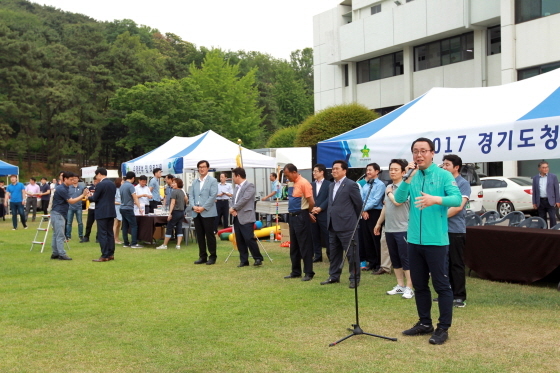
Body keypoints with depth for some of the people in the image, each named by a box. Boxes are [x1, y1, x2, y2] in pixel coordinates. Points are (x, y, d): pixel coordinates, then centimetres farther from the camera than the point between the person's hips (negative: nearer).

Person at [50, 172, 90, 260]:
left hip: (59, 214, 10)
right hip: (58, 214, -10)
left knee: (56, 235, 10)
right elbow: (71, 201, -16)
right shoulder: (61, 189, -17)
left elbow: (70, 200, 16)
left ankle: (55, 253, 13)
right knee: (60, 235, -8)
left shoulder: (64, 188, 14)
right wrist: (83, 195, -15)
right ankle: (61, 254, -7)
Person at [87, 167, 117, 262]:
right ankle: (111, 254, 14)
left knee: (102, 234, -4)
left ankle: (104, 256, -5)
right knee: (110, 233, 11)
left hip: (102, 212, -8)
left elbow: (94, 198, -11)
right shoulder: (112, 184, 10)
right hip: (111, 212, 8)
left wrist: (88, 197, 11)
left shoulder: (100, 185, -14)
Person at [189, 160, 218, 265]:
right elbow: (191, 195, 12)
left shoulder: (212, 181, -1)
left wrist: (203, 207, -15)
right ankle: (202, 256, 16)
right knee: (200, 236, 8)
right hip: (196, 213, 5)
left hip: (208, 213, -5)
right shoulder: (195, 182, 16)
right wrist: (193, 206, -7)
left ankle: (212, 256, 7)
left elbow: (213, 195, -10)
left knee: (210, 235, -2)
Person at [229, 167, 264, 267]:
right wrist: (233, 209, -4)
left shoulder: (250, 186, -6)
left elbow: (244, 199, -16)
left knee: (249, 239, -10)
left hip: (246, 218, -8)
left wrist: (234, 208, -10)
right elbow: (234, 200, 17)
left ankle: (258, 258, 2)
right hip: (237, 217, 8)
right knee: (239, 240, 7)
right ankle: (244, 260, 14)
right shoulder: (237, 187, 19)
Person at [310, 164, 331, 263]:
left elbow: (329, 199, -8)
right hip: (313, 215, 5)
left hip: (324, 214, -5)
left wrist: (320, 208, -14)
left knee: (326, 236, -1)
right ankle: (317, 255, 15)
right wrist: (310, 211, -6)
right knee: (315, 236, 7)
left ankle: (330, 254, 9)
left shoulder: (328, 184, -1)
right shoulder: (311, 185, 14)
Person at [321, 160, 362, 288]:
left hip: (346, 225, -8)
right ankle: (334, 276, 26)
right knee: (334, 252, 15)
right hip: (332, 225, 8)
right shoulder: (331, 186, 15)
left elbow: (358, 204, -5)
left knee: (352, 253, 0)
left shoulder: (351, 185, -9)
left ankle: (355, 278, 9)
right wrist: (330, 219, 13)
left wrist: (353, 219, 6)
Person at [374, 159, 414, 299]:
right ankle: (400, 286, 21)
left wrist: (389, 193, -9)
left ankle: (409, 288, 3)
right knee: (395, 259, 12)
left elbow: (397, 202, -27)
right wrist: (379, 224, 22)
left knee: (405, 259, -3)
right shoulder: (388, 187, 13)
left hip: (402, 229, -8)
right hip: (389, 229, 8)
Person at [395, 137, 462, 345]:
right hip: (414, 240, 5)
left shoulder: (443, 175, -4)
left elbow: (457, 199, -16)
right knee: (419, 285, 14)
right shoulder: (411, 176, 8)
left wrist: (435, 199, -32)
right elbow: (399, 199, -4)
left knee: (441, 285, 1)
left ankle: (443, 328, 10)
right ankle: (424, 323, 28)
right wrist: (408, 178, -16)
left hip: (436, 240, -5)